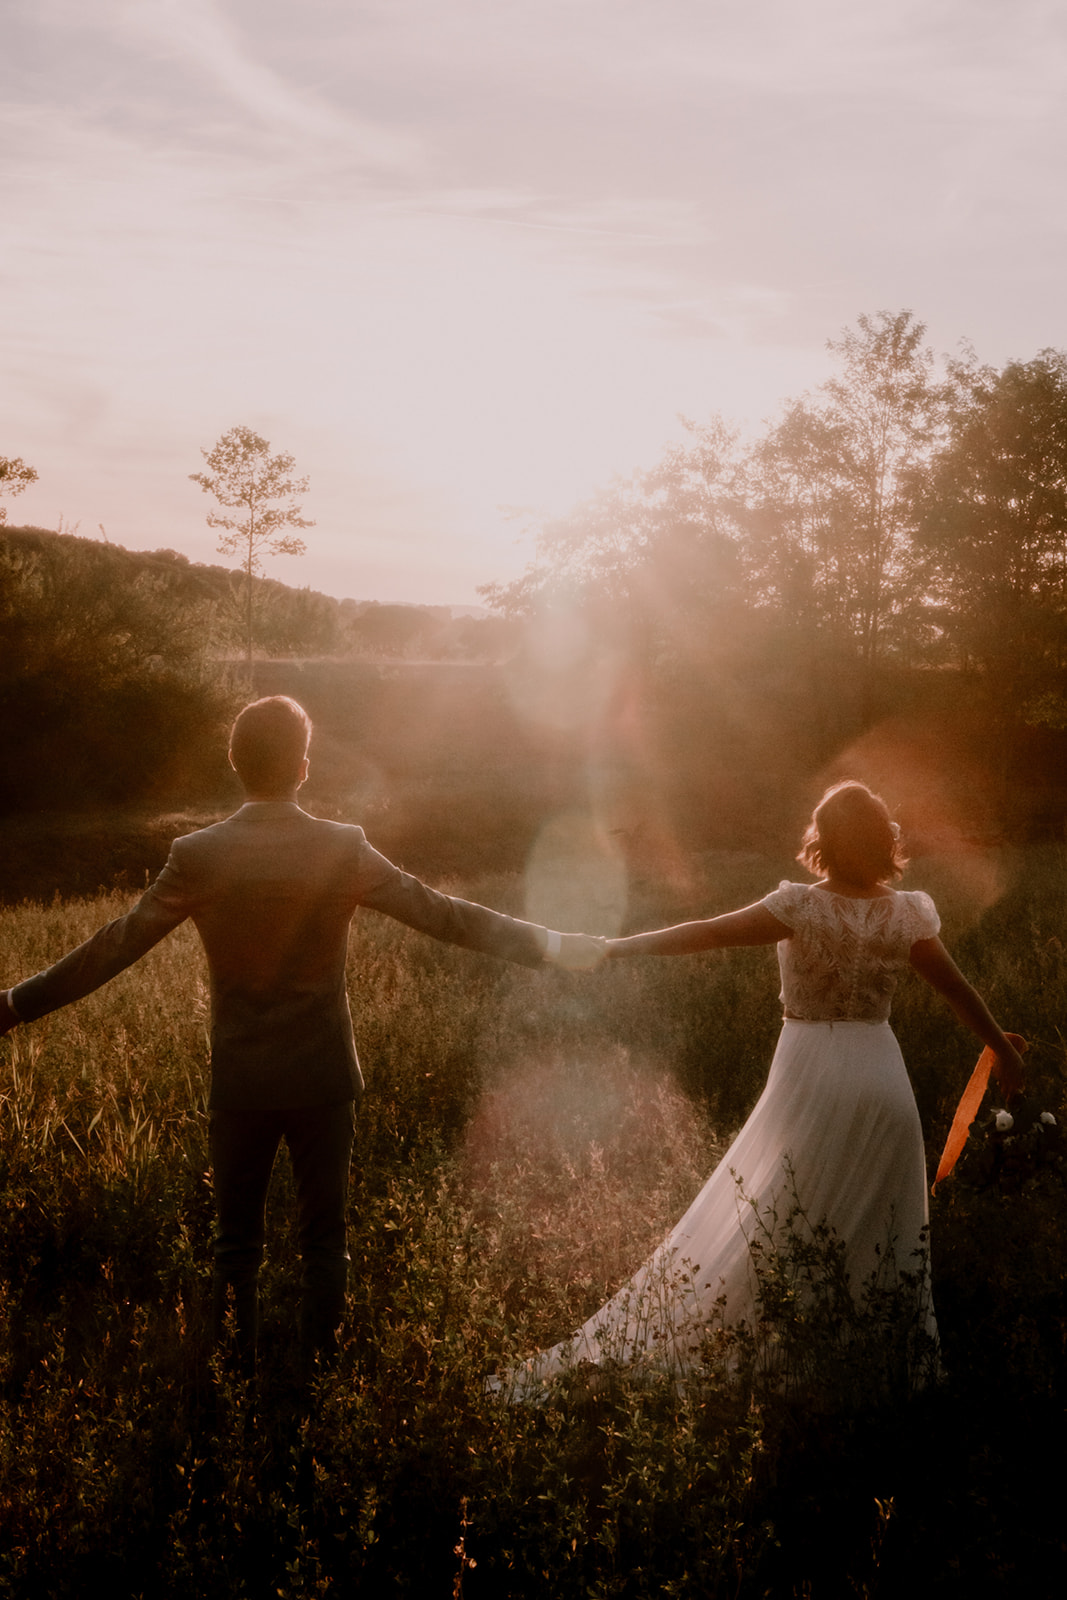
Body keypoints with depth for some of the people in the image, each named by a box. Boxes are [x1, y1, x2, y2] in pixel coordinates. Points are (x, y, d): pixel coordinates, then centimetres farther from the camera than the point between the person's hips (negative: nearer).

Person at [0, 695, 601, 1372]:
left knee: (237, 1244, 14)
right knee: (324, 1239, 13)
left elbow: (115, 947, -8)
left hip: (239, 1083, 0)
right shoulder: (345, 848, -11)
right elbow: (442, 914, -9)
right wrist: (552, 945, -2)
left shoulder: (199, 855, -11)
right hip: (323, 1079, 0)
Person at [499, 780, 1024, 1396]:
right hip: (883, 1075, 4)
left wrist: (615, 947, -10)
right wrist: (1005, 1051, 23)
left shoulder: (805, 906, -12)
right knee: (879, 1237, 14)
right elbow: (961, 991, 8)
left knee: (757, 1230, 0)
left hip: (812, 1077, -4)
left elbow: (708, 934, -15)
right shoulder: (908, 913, 0)